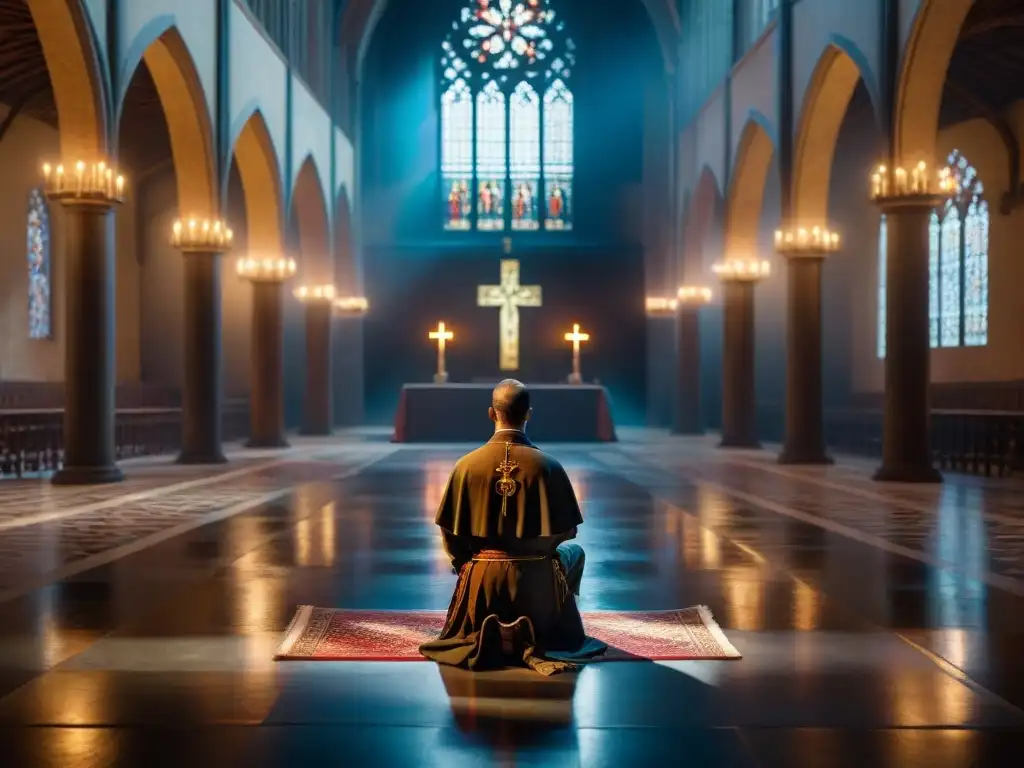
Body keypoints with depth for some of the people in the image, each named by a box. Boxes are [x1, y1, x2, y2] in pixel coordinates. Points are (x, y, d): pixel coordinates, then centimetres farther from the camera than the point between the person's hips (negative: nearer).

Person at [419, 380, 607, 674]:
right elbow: (566, 531, -4)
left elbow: (451, 533, -3)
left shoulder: (467, 464, -8)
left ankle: (485, 637, 1)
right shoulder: (547, 466, -11)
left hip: (482, 577, 2)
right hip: (535, 578, -2)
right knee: (573, 553, 32)